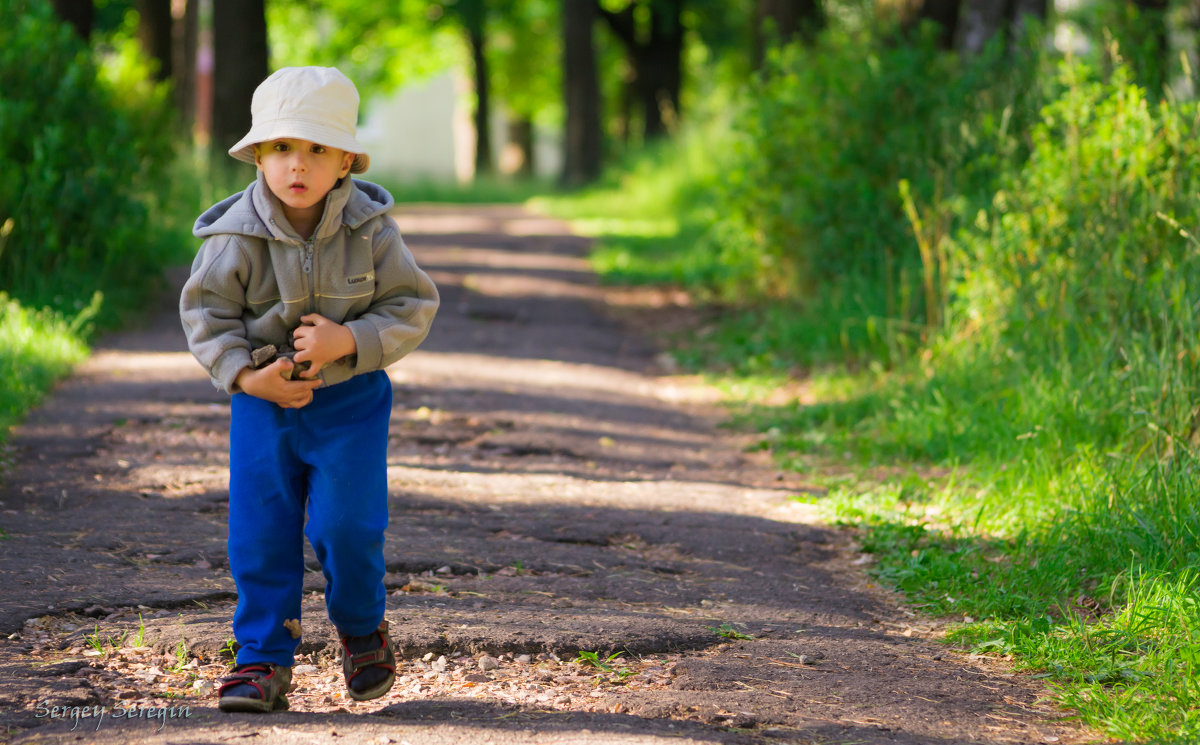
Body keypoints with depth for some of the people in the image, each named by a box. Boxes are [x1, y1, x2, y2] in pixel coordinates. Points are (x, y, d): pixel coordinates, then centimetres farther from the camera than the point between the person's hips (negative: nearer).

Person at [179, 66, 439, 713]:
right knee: (260, 532, 0)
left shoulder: (370, 229, -11)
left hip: (351, 398, -1)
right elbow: (206, 312, -4)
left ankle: (361, 629, 22)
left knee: (347, 525, -6)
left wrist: (349, 340, -23)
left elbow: (411, 307, -8)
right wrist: (245, 374, -18)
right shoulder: (236, 236, -12)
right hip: (264, 399, 1)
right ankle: (263, 660, 11)